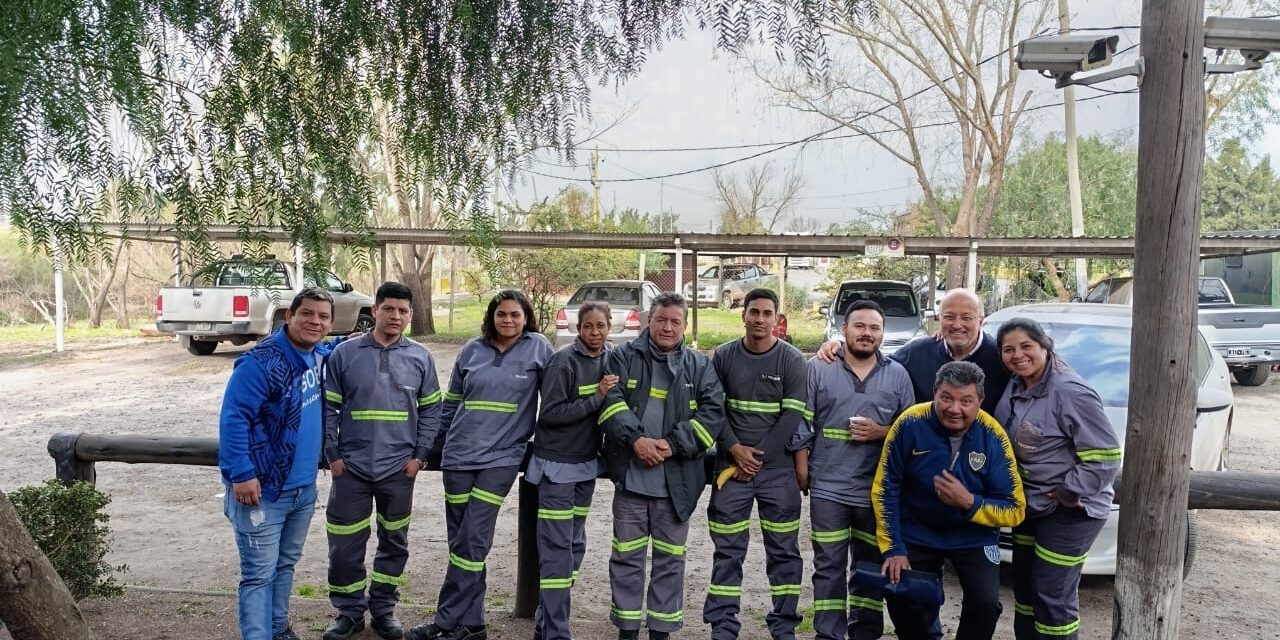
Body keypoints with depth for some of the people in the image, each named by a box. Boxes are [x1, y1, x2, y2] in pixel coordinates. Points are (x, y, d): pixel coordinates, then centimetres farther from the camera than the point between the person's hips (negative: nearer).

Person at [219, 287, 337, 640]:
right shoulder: (260, 362, -20)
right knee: (259, 574, -2)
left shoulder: (322, 356, 6)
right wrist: (241, 474, -25)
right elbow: (234, 418, -22)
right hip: (263, 489, -8)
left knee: (286, 564, 22)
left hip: (304, 487, 8)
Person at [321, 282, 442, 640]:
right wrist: (333, 455, -5)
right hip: (352, 467, -1)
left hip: (399, 469, 1)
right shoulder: (345, 354, -2)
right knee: (345, 545, 4)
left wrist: (419, 455, -1)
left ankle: (383, 609, 28)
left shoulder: (420, 358, 2)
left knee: (394, 542, 12)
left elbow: (431, 410, 6)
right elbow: (328, 408, 1)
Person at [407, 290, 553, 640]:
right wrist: (433, 438, 19)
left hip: (501, 457, -3)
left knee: (471, 542, -5)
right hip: (459, 454, 4)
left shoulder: (538, 347, -2)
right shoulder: (472, 349, 7)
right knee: (460, 542, 7)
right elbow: (451, 401, 16)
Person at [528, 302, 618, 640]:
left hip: (587, 462, 7)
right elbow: (551, 412, -19)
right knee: (556, 548, -8)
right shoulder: (563, 361, -15)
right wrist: (597, 399, -21)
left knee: (575, 543, 12)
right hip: (557, 464, -7)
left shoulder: (610, 357, 4)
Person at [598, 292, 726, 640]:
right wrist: (635, 439, -20)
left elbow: (713, 411, -4)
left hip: (676, 479, 1)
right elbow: (611, 400, -6)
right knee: (627, 556, 8)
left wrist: (673, 444, -15)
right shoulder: (623, 357, 4)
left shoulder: (700, 366, 6)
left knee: (670, 558, 9)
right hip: (631, 475, 0)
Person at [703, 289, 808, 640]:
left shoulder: (792, 359, -3)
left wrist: (758, 457, -11)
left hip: (778, 469, -1)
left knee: (783, 551, 6)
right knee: (728, 551, 5)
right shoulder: (723, 356, 2)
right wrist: (736, 450, -11)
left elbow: (792, 416, -7)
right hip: (731, 466, 1)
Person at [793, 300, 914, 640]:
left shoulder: (898, 375, 4)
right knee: (829, 568, 4)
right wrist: (802, 469, -3)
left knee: (872, 567, 13)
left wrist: (881, 432, -12)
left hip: (879, 490, 2)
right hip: (828, 487, -2)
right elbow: (802, 422, 1)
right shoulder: (819, 368, -1)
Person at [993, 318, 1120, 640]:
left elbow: (1105, 456, -23)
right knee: (1024, 589, 18)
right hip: (1031, 506, 9)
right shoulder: (1015, 387, 2)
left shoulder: (1071, 392, -24)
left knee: (1053, 598, -2)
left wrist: (1068, 493, -18)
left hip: (1070, 512, -9)